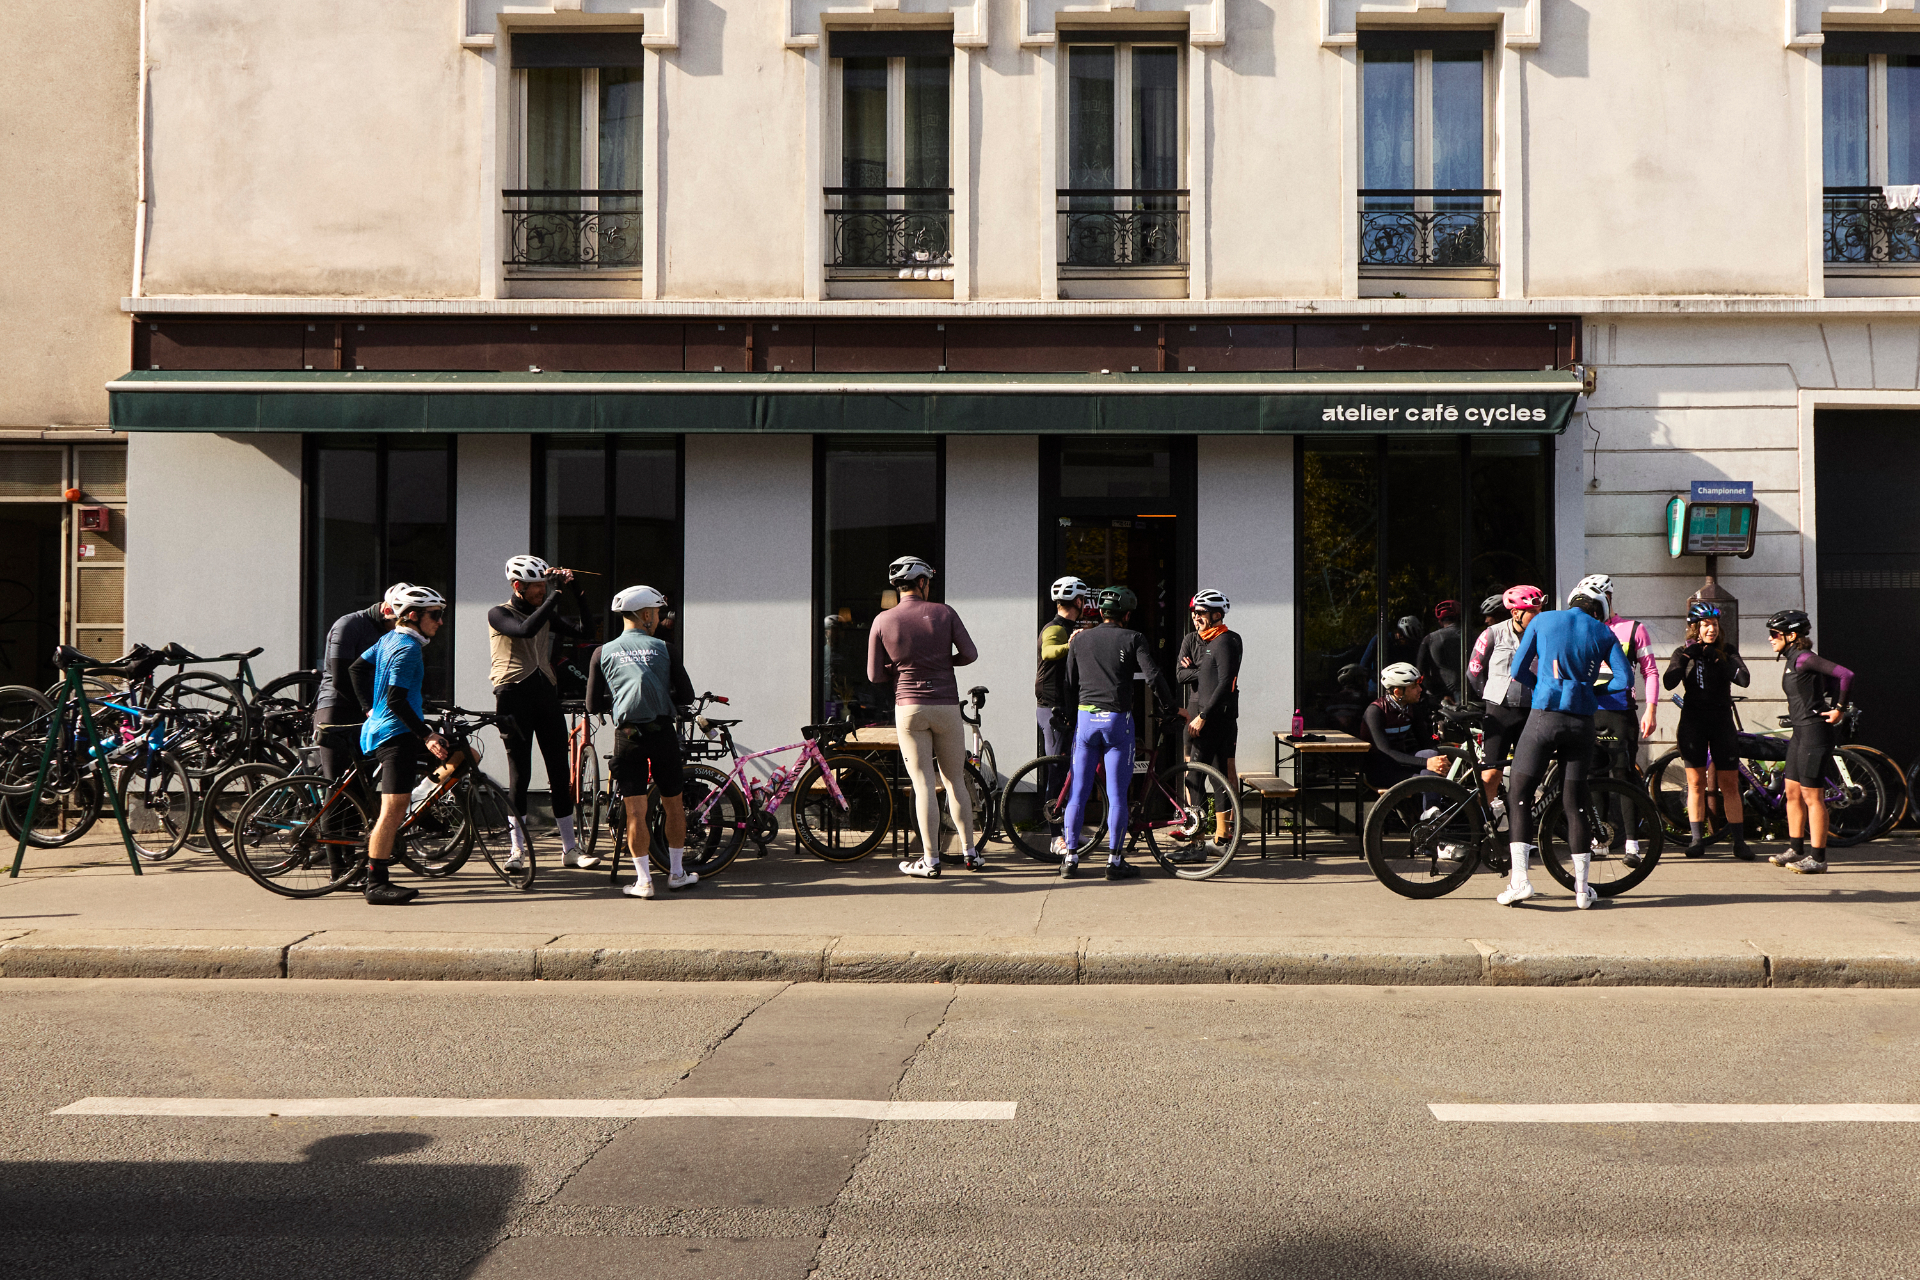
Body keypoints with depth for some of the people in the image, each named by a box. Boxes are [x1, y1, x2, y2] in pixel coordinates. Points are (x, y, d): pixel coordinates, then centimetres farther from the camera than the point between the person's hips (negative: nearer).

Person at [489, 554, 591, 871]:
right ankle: (517, 849, 8)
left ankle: (570, 849, 8)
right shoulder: (499, 614, -1)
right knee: (519, 773, -3)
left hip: (545, 693, 5)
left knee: (560, 772, 3)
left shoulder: (545, 614, 16)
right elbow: (526, 629, -22)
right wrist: (556, 594, -20)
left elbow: (583, 631, 8)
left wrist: (576, 590, 1)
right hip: (513, 695, -5)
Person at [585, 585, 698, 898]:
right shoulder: (663, 649, 2)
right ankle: (676, 873, 20)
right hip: (662, 732, 0)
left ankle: (643, 880, 1)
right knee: (673, 804, 13)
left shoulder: (603, 653, 5)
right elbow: (686, 696, 3)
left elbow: (593, 706, 5)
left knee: (636, 810, 2)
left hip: (627, 736, 1)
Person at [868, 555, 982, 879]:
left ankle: (930, 861, 2)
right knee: (955, 781, 12)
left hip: (908, 707, -1)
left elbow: (874, 674, 1)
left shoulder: (883, 621, 0)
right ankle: (970, 852, 18)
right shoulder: (944, 613, 0)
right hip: (947, 706, 1)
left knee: (923, 785, 2)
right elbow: (970, 654, -2)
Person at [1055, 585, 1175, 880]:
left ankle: (1069, 857, 8)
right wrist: (1171, 706, 4)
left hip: (1085, 719, 3)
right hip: (1118, 720, -3)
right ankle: (1114, 860, 3)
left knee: (1078, 792, 7)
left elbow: (1069, 683, 13)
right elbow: (1153, 676, -8)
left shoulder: (1079, 640, 11)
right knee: (1117, 794, 1)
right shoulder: (1133, 639, 0)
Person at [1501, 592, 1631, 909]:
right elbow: (1623, 678, -1)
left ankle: (1519, 880, -6)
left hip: (1545, 716, -2)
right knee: (1575, 802, 8)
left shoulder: (1542, 621, 7)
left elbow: (1517, 669, 6)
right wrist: (1592, 695, 14)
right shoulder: (1603, 631, 9)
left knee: (1519, 794, 5)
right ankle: (1581, 888, 11)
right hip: (1582, 722, 2)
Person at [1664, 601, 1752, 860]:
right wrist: (1688, 655, -22)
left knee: (1730, 785, -1)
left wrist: (1717, 659, -17)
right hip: (1692, 722, 0)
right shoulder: (1683, 653, 3)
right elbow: (1669, 682, -14)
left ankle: (1739, 841, 3)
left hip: (1722, 721, 0)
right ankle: (1697, 840, 7)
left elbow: (1744, 679, -12)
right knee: (1696, 783, 1)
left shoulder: (1727, 651, 4)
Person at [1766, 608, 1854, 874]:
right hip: (1800, 732, 10)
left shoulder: (1804, 658, -15)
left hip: (1814, 731, -10)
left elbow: (1846, 674, -24)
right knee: (1792, 793, 14)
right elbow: (1828, 683, 23)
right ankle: (1796, 850, 24)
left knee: (1812, 797, -5)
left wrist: (1839, 709, -16)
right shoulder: (1792, 659, 13)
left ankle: (1817, 858, 1)